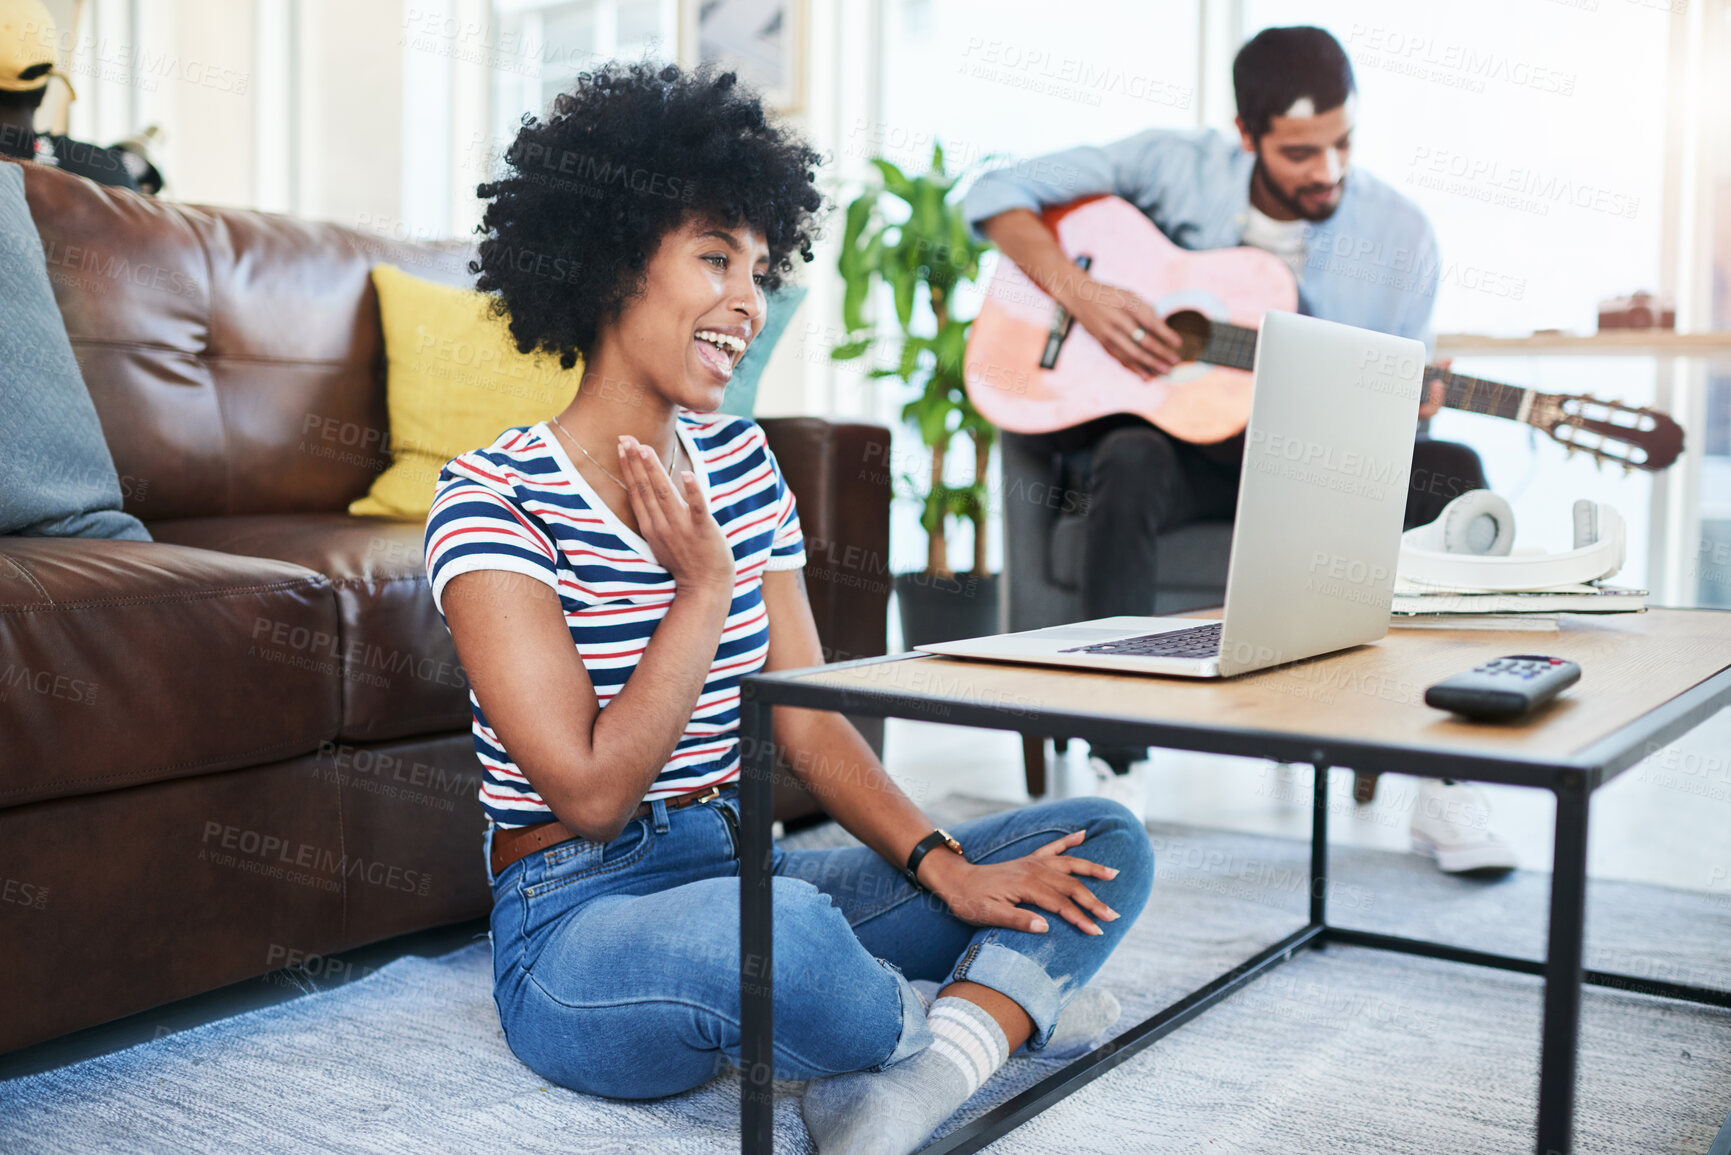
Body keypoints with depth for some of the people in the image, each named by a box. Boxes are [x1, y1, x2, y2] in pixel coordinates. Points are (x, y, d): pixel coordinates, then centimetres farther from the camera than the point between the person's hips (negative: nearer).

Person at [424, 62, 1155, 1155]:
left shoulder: (738, 460, 7)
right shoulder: (495, 501, -12)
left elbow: (809, 722, 3)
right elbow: (592, 795, -18)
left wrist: (946, 869, -10)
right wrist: (703, 589, -16)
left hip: (739, 873, 7)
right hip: (578, 929, -7)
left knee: (1104, 843, -3)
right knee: (789, 935, -42)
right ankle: (1004, 1003, -8)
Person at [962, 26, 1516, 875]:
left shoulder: (1397, 235, -3)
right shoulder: (1178, 167, -6)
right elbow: (997, 195, -5)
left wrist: (1403, 411, -25)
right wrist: (1081, 294, -21)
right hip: (1179, 439, -1)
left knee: (1452, 478, -26)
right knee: (1129, 464, -38)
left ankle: (1447, 784, -20)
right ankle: (1119, 771, -31)